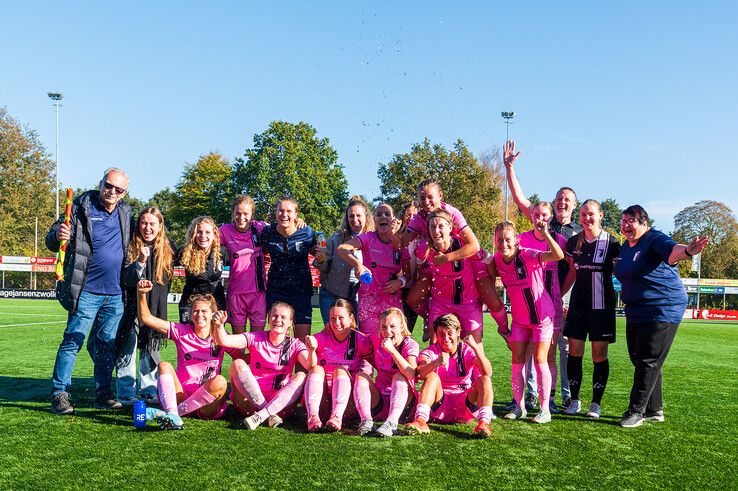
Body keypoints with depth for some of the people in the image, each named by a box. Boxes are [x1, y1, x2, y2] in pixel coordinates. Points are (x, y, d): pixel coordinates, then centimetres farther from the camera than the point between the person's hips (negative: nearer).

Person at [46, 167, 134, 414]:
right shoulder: (81, 208, -3)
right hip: (87, 291, -5)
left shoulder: (126, 213, 11)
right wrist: (58, 236, -26)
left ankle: (103, 393, 20)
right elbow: (52, 240, -4)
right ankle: (59, 394, 4)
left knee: (107, 345, 11)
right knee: (73, 342, -4)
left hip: (115, 294, 5)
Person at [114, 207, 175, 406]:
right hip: (132, 305, -3)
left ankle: (148, 391, 19)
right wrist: (140, 262, -27)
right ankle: (126, 394, 5)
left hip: (155, 307, 3)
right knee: (128, 348, -3)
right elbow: (125, 279, -13)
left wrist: (159, 298, 11)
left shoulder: (168, 248, 1)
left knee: (151, 349, 9)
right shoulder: (130, 247, -8)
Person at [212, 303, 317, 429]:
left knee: (301, 376, -23)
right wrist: (219, 325, -31)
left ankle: (260, 416, -32)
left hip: (280, 403, 0)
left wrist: (312, 350, -38)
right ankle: (269, 415, -26)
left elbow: (310, 366, -16)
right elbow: (223, 341, -11)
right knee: (237, 364, -21)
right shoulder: (255, 338, 3)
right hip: (250, 401, 0)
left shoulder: (294, 345, 3)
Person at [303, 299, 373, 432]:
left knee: (340, 370, -24)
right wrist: (311, 349, -26)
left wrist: (365, 369, -14)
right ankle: (313, 416, -42)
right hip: (321, 400, 1)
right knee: (317, 369, -23)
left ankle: (337, 416, -44)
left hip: (347, 401, -1)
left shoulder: (360, 340, 2)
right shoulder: (321, 338, 4)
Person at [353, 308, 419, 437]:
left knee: (399, 376, -30)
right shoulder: (376, 340, 2)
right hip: (379, 399, 4)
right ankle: (366, 420, -36)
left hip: (403, 397, -3)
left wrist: (392, 349, -30)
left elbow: (411, 374, -28)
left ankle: (392, 422, -47)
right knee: (360, 376, -18)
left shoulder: (411, 345, -9)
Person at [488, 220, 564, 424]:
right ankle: (519, 407, 16)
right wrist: (486, 262, -6)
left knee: (540, 359, -3)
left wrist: (545, 234, -47)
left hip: (542, 315, -5)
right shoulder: (497, 260, -6)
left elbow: (558, 255, -37)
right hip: (519, 318, 5)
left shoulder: (528, 255, -23)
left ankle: (545, 409, 8)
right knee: (517, 360, 4)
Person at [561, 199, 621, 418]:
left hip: (602, 305, -3)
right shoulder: (574, 242, 6)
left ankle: (596, 403, 11)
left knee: (599, 354, 0)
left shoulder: (610, 243, -4)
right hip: (578, 304, 3)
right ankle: (574, 400, 14)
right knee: (574, 352, 3)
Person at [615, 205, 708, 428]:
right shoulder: (625, 247, 11)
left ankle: (636, 411, 3)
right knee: (639, 360, 12)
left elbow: (671, 251, -38)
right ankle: (654, 410, 24)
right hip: (635, 313, 9)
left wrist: (687, 250, -57)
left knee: (648, 362, -5)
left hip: (662, 310, -9)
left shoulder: (655, 240, -14)